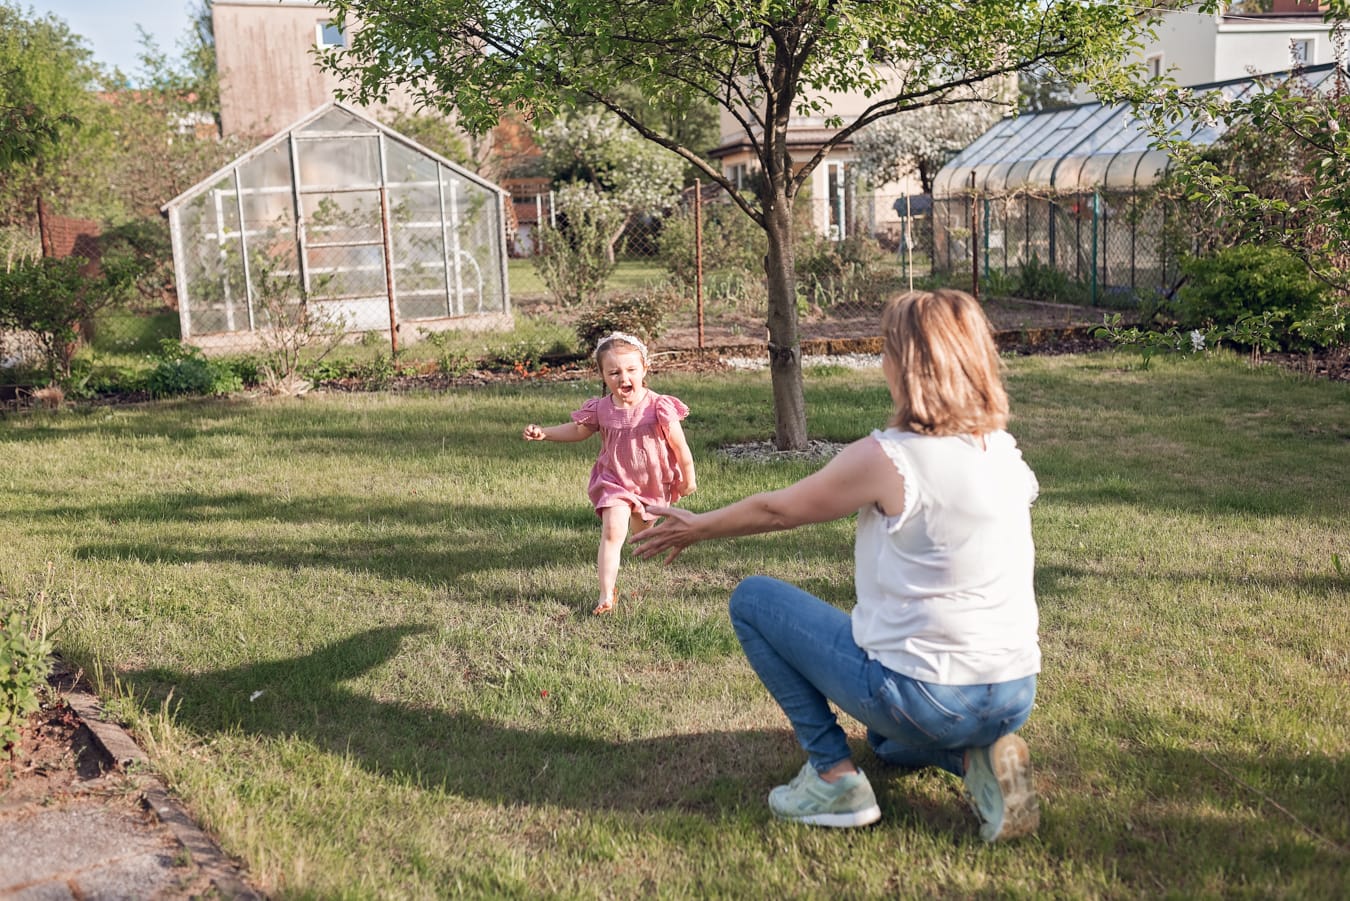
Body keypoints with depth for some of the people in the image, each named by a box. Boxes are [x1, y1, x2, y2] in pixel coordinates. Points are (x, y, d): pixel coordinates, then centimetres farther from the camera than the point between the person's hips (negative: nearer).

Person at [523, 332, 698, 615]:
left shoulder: (659, 407, -23)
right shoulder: (601, 409, -15)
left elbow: (680, 446, -12)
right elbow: (577, 430, 4)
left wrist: (688, 479, -3)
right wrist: (544, 433, -9)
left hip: (653, 484, 0)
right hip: (615, 481, 0)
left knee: (644, 530, 24)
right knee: (612, 531, -17)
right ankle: (607, 594, -11)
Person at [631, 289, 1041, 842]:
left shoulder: (884, 459, -17)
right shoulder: (1005, 454, 2)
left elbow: (776, 510, -1)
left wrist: (696, 529, 16)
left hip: (921, 694, -7)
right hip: (1016, 698, 7)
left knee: (752, 599, 8)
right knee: (892, 744, 41)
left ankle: (834, 776, 5)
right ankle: (978, 756, 8)